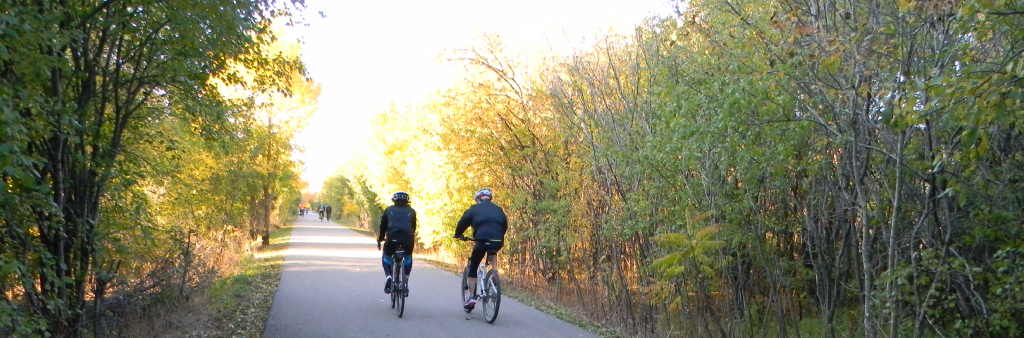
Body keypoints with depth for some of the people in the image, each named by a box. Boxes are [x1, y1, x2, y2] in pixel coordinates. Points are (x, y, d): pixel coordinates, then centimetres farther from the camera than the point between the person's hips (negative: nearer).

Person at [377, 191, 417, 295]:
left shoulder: (389, 210, 23)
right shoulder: (411, 211, 24)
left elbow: (383, 227, 24)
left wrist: (379, 240, 37)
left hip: (392, 238, -1)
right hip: (407, 239, 1)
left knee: (386, 256, 29)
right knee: (408, 257, 32)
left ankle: (388, 276, 4)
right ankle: (406, 281, 20)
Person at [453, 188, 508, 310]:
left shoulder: (474, 209, 15)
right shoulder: (498, 209, 25)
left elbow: (463, 222, 13)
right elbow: (505, 225, 27)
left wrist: (458, 234, 29)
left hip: (482, 240, -3)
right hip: (498, 242, 4)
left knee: (472, 268, 11)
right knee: (492, 254, 38)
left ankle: (472, 297, 4)